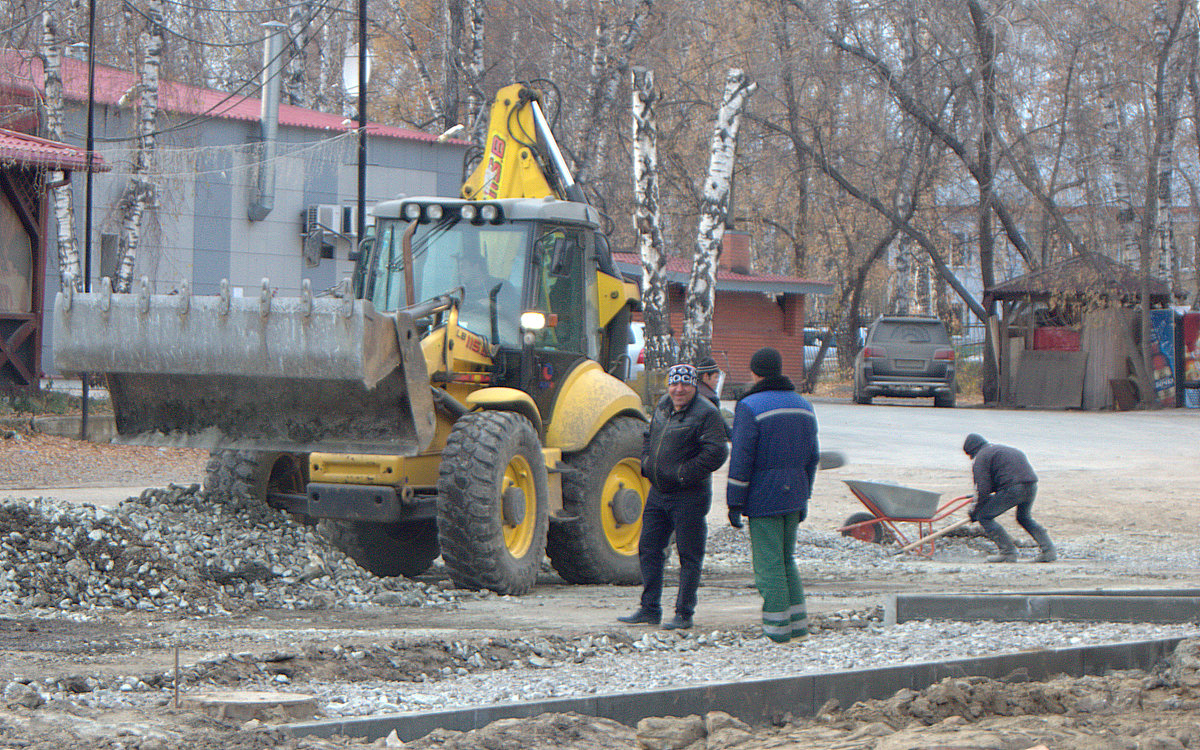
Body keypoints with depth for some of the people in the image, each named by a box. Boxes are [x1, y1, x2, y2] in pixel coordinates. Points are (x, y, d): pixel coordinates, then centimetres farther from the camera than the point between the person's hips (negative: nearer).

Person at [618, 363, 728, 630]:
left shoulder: (705, 414, -13)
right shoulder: (663, 407, 10)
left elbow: (716, 453, -20)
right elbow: (649, 437, 26)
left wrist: (683, 473, -19)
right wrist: (646, 463, 9)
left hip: (689, 496, -8)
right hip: (658, 493, 8)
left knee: (689, 556, 0)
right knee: (649, 549, 9)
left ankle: (684, 614, 6)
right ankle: (650, 610, 17)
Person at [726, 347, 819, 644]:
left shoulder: (750, 407, -11)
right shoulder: (804, 407, 10)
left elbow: (741, 459, -14)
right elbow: (812, 457, 15)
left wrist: (734, 503, -10)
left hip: (763, 497, -7)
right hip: (793, 496, 7)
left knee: (768, 564, -2)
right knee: (786, 560, 17)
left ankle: (777, 632, -2)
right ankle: (798, 626, 15)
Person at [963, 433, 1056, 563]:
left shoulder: (980, 458, 5)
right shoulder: (1001, 449, 33)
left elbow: (983, 490, -4)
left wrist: (974, 511, 8)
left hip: (1013, 488, -9)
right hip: (1032, 485, 9)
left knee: (983, 517, 3)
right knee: (1024, 517, 32)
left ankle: (1008, 552, -1)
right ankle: (1048, 550, 21)